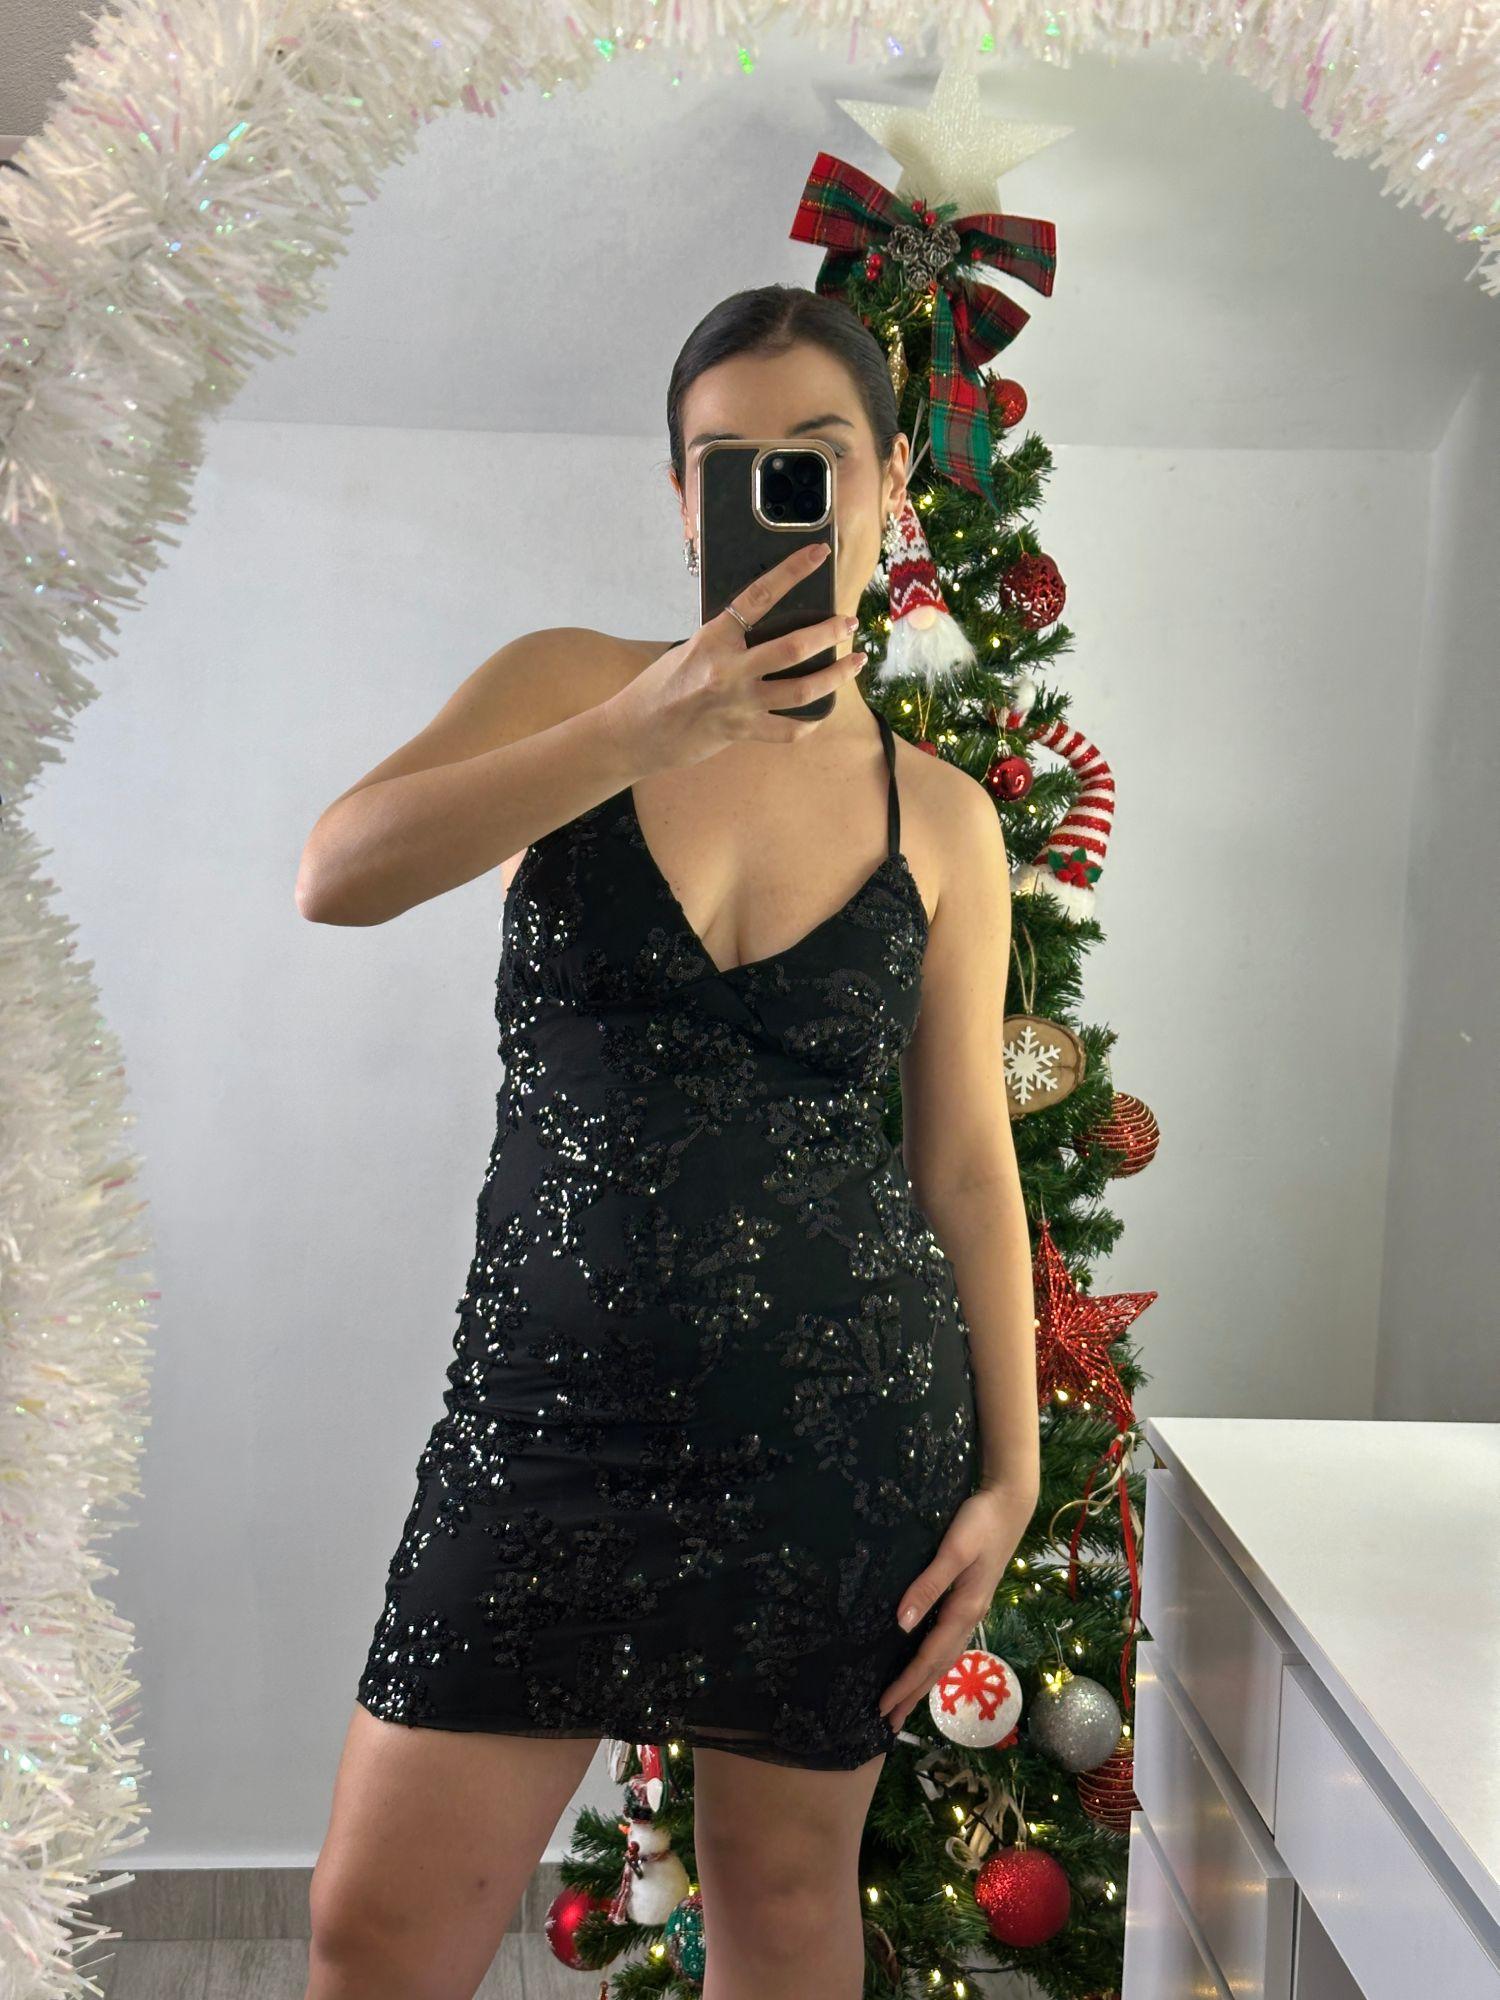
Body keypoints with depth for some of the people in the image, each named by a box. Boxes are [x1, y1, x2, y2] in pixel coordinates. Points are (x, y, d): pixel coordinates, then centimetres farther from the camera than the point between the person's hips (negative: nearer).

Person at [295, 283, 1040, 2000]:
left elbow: (969, 1162, 6)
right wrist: (650, 727, -25)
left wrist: (1010, 1471, 2)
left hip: (849, 1411, 1)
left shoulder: (943, 816, 4)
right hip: (553, 1403, 0)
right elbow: (336, 875, -15)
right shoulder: (574, 685, 1)